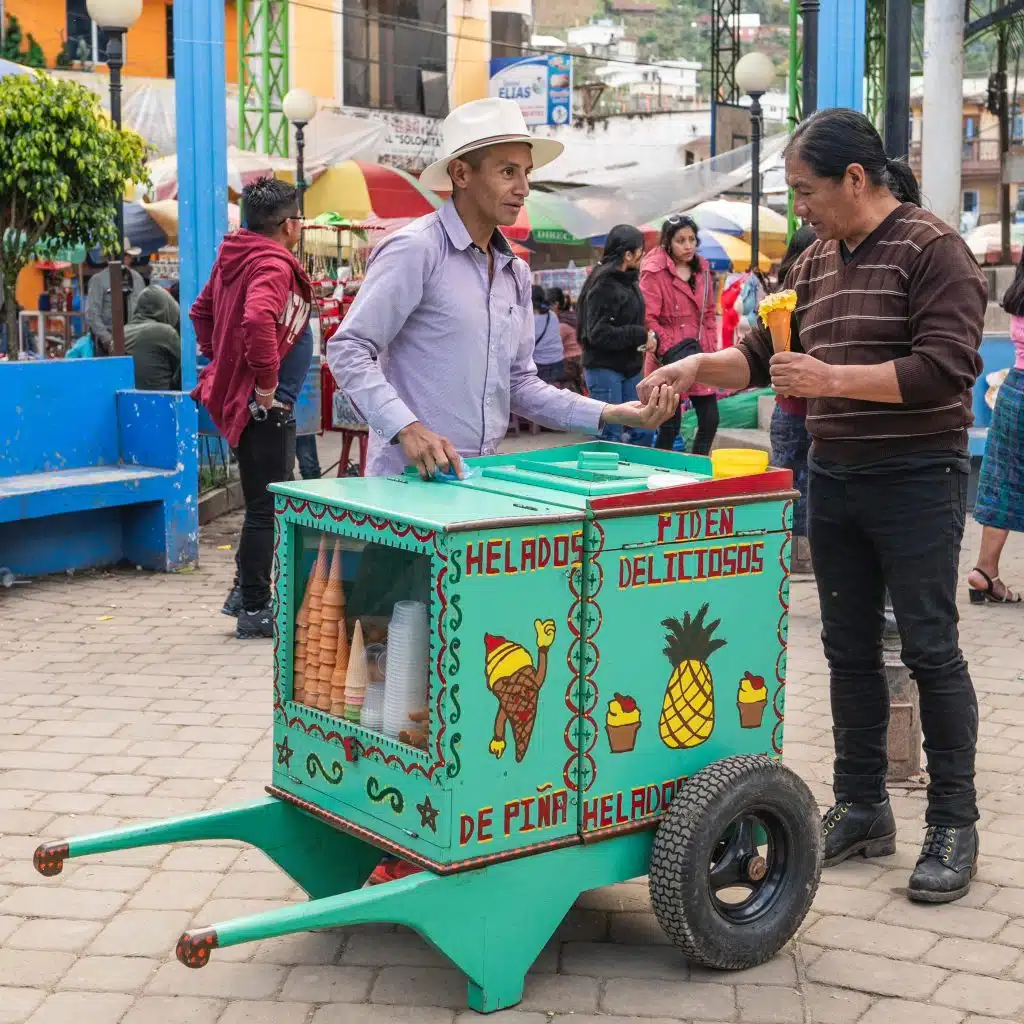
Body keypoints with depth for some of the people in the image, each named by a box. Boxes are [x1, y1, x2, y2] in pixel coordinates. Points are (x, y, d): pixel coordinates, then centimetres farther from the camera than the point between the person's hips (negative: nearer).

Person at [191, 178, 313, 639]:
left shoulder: (232, 259, 11)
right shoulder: (273, 265, -18)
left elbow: (202, 312, 23)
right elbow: (258, 320, -35)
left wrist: (220, 360, 22)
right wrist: (266, 384, -25)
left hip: (238, 399, 10)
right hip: (266, 408, -10)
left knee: (263, 502, 21)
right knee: (266, 508, -2)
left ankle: (245, 592, 29)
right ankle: (255, 610, 6)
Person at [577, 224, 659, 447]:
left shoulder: (629, 281, 11)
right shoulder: (603, 286, -18)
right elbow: (598, 334, -23)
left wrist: (647, 337, 4)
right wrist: (639, 335, -19)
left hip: (630, 369, 9)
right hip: (604, 369, -9)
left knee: (644, 433, 11)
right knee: (611, 438, -5)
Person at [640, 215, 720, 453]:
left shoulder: (702, 269, 11)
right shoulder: (654, 272, -9)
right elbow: (648, 319, -12)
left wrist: (710, 347, 10)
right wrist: (671, 350, -15)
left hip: (700, 355, 6)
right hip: (669, 361, -6)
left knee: (710, 420, 3)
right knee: (670, 426, -2)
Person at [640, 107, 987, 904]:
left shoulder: (931, 249, -10)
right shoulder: (816, 263, 11)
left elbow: (946, 367, -20)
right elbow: (765, 356, 16)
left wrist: (832, 378, -23)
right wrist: (698, 367, -2)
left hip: (915, 480, -7)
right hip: (833, 479, 7)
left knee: (931, 651, -1)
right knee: (849, 650, 12)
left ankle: (954, 827, 9)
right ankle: (862, 809, 24)